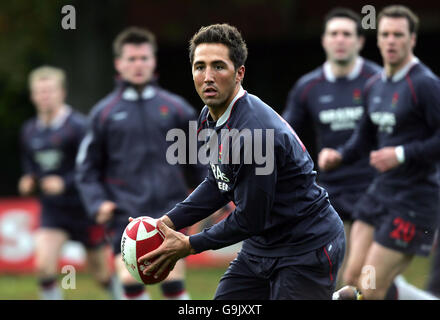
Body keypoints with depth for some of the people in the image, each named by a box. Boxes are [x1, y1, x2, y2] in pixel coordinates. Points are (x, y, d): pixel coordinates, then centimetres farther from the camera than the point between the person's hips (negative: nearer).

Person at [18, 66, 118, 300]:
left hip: (84, 209, -4)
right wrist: (28, 182, -1)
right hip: (52, 211, 4)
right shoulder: (29, 131, 4)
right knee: (43, 265, -16)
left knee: (102, 274, 8)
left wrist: (65, 183, -26)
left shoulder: (78, 126, -14)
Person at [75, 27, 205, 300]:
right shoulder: (104, 113, 6)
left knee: (174, 283, -4)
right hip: (126, 213, -1)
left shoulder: (175, 107, 8)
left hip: (169, 210, 1)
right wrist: (98, 203, -6)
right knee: (130, 279, -12)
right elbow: (87, 168, 9)